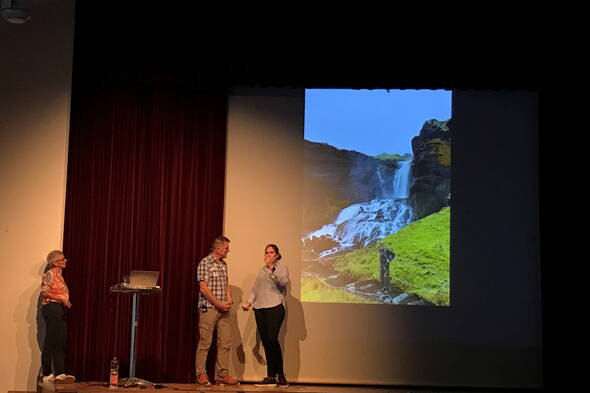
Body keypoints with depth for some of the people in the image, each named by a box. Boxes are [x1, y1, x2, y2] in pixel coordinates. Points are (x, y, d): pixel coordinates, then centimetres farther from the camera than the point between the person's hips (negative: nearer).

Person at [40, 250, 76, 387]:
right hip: (52, 308, -9)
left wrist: (66, 301, 6)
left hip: (60, 309, 9)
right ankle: (47, 375, 0)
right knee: (50, 342, -5)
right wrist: (61, 298, -17)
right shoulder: (50, 274, -6)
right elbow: (44, 292, -15)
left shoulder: (59, 275, 20)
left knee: (61, 342, 6)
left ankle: (59, 373, 7)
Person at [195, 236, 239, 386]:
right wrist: (219, 304, -13)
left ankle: (222, 375, 10)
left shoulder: (223, 264, 16)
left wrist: (229, 300, 3)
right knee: (205, 343, -3)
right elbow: (203, 288, -13)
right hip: (208, 308, -7)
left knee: (225, 342, 4)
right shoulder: (205, 263, -7)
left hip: (223, 310, 7)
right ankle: (201, 374, 6)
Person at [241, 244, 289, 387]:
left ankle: (280, 374, -4)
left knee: (272, 339, -17)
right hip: (259, 308, 5)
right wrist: (248, 302, 5)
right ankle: (271, 377, 6)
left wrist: (272, 268, -19)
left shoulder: (282, 267, 7)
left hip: (275, 307, -5)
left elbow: (283, 282, -12)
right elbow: (255, 289, 19)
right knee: (265, 342, 2)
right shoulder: (261, 271, 22)